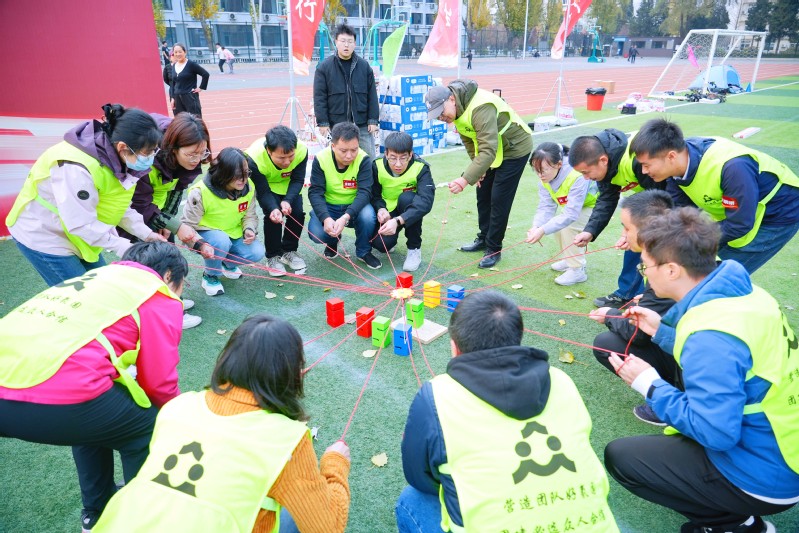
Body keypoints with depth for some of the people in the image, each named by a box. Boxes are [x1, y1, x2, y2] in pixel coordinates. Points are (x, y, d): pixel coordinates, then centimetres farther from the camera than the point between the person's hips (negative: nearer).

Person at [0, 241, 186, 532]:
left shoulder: (98, 277, 27)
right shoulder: (161, 299, 6)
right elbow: (158, 383, 4)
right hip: (58, 400, -8)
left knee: (95, 414, 33)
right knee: (147, 429, 16)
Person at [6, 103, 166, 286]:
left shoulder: (116, 157, -9)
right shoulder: (76, 168, -35)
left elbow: (118, 205, 0)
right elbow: (82, 224, -31)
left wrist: (146, 234, -9)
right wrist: (125, 248, -28)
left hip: (74, 234, 8)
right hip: (42, 236, -8)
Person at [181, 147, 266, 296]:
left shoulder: (248, 187, -14)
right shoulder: (200, 192, -27)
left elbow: (250, 215, 0)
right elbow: (187, 226, -21)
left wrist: (249, 229, -23)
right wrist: (201, 244, -39)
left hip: (234, 234, 4)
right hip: (207, 234, -4)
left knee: (257, 252, -21)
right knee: (221, 241, -38)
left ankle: (228, 263, 16)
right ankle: (210, 276, -6)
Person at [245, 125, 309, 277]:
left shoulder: (302, 150, -34)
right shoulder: (254, 158, -39)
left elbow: (298, 180, -20)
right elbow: (263, 191, -29)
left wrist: (288, 200, -36)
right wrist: (273, 209, -48)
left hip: (289, 184, 3)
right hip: (266, 185, -2)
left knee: (297, 213, -13)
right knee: (273, 215, -21)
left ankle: (288, 251, 10)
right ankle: (273, 256, 0)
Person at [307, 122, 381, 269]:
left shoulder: (363, 159, -20)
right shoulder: (321, 159, -18)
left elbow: (364, 192, -27)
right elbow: (315, 192, -20)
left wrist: (346, 217, -44)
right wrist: (326, 218, -39)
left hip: (355, 206, 0)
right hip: (328, 206, 1)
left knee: (368, 216, -34)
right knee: (316, 233, -27)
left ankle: (364, 251, -3)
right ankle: (332, 241, 13)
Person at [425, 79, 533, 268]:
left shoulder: (481, 108, -36)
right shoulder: (457, 108, -7)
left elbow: (489, 150, -42)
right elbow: (469, 140, 7)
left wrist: (466, 179, -49)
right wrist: (478, 169, 2)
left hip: (514, 148, -9)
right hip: (490, 149, 9)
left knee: (499, 200, -9)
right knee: (483, 195, 12)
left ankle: (494, 249, 3)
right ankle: (484, 239, 27)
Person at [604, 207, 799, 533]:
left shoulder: (711, 334, -31)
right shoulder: (744, 292, -3)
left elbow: (714, 432, -29)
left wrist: (648, 383, -17)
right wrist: (660, 330, 12)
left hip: (763, 479, -9)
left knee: (619, 456, -4)